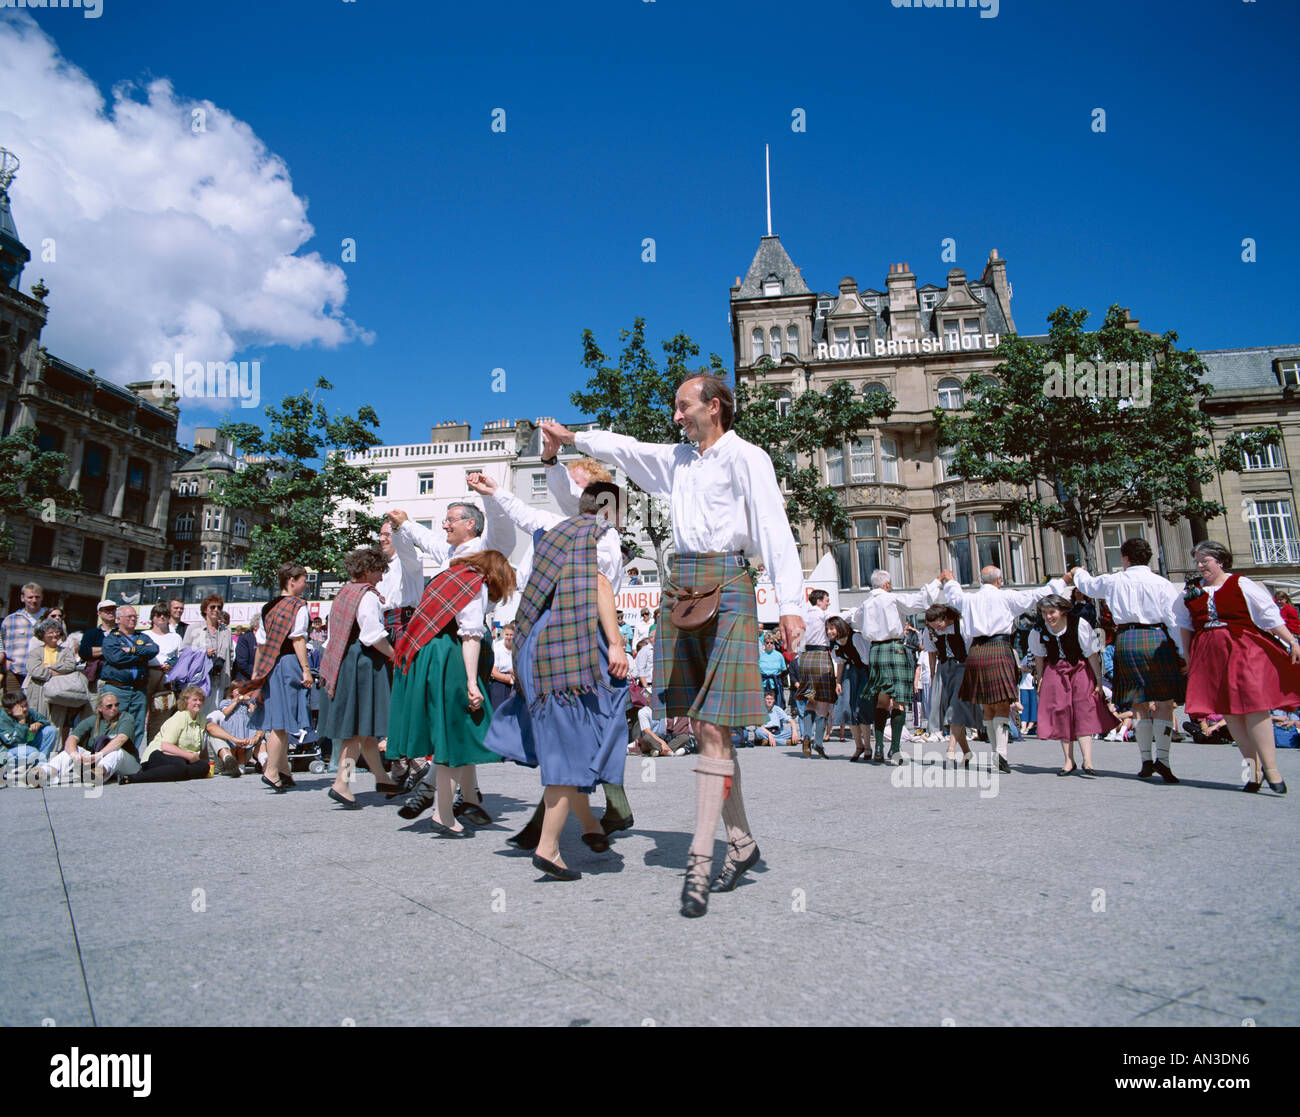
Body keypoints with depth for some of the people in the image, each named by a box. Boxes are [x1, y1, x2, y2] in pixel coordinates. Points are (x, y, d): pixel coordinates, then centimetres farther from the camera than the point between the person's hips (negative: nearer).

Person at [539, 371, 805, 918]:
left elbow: (774, 529, -9)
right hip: (679, 586, 7)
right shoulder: (677, 458, 21)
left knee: (713, 726, -11)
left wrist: (790, 603, -18)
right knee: (705, 725, 6)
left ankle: (699, 862, -8)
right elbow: (625, 448, 36)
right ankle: (740, 842, 18)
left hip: (725, 584, -7)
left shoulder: (745, 458, 0)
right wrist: (573, 437, 41)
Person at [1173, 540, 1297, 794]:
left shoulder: (1241, 585, 1)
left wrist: (1292, 642, -6)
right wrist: (1188, 656, 19)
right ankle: (1253, 766, 9)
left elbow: (1270, 615, 0)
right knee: (1229, 711, 1)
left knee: (1254, 706, -11)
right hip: (1209, 656, 4)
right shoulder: (1192, 591, 14)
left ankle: (1270, 767, -4)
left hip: (1244, 650, -4)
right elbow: (1185, 625, 22)